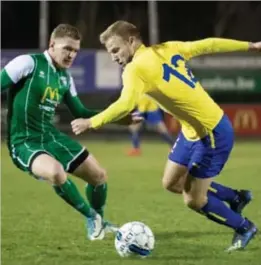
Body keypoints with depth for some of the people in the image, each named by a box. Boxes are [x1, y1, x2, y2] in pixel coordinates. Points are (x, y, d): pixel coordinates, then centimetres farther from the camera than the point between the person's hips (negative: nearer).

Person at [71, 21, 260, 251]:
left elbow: (125, 105, -36)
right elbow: (208, 44, 11)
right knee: (172, 182, 18)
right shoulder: (167, 49, 4)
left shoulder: (136, 69, -21)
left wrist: (90, 123, -25)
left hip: (212, 133, -9)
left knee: (193, 201, 1)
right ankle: (236, 198, 32)